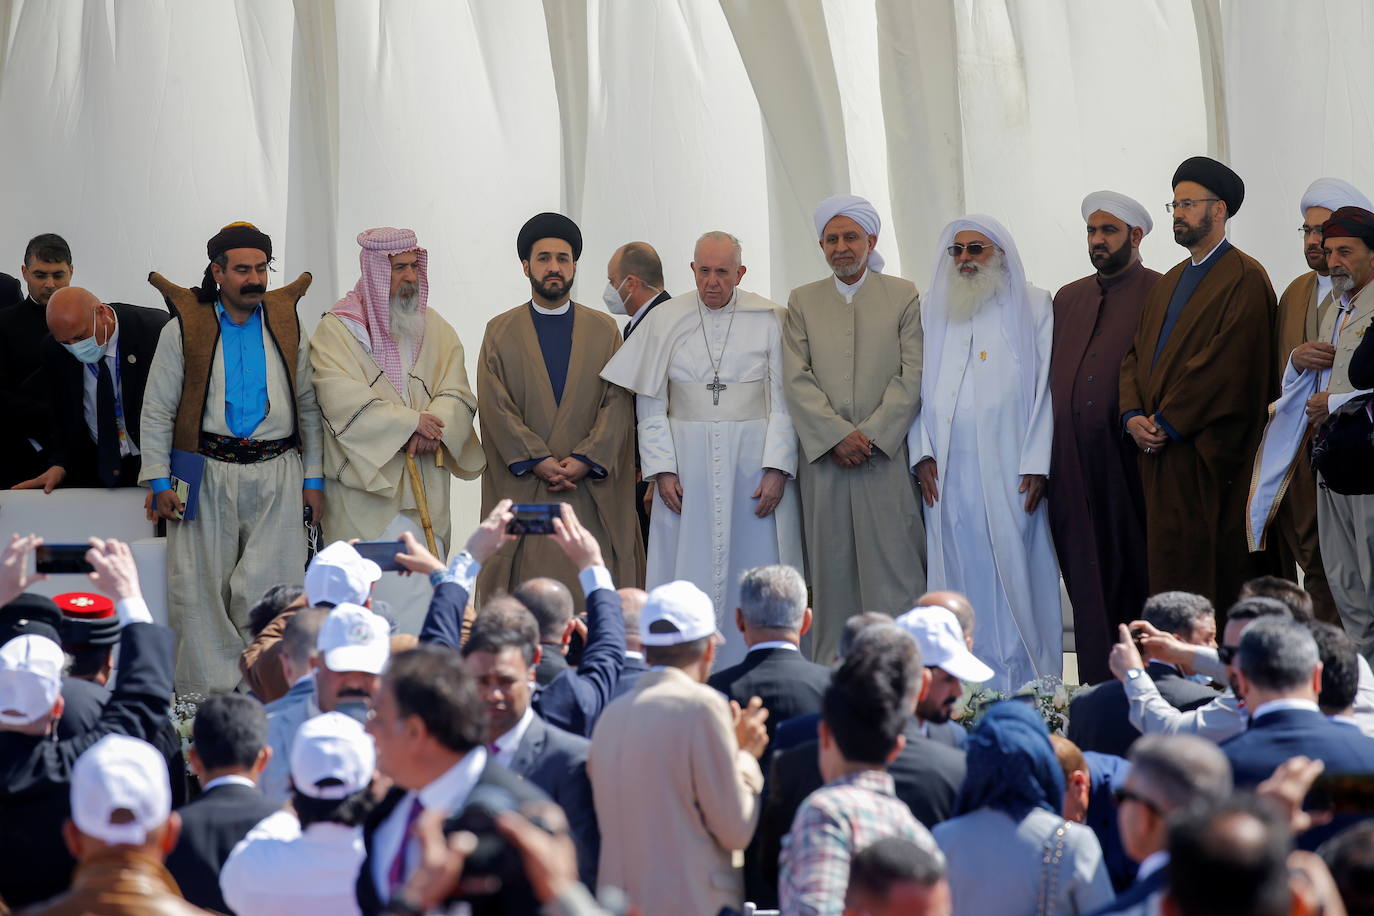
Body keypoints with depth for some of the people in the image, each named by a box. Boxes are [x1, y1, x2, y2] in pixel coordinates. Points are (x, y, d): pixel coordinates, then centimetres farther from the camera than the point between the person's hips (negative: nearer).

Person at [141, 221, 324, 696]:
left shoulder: (287, 326, 11)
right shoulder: (185, 328, 4)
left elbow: (309, 407, 15)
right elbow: (157, 411, 6)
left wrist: (313, 478, 9)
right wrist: (159, 482, -1)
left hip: (278, 476, 1)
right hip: (207, 474, -1)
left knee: (267, 590, -3)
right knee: (201, 589, -2)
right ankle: (208, 695, 6)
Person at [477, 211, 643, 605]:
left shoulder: (605, 331, 12)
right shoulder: (500, 332, 9)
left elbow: (618, 403, 3)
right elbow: (496, 406, -1)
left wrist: (585, 460, -11)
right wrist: (539, 462, -12)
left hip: (591, 489, 1)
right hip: (522, 491, -1)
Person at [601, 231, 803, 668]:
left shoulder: (768, 320, 1)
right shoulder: (666, 321, 3)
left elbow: (783, 402, 0)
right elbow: (651, 406, 4)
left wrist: (776, 468, -8)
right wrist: (662, 469, -4)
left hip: (753, 459, 0)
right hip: (687, 462, 1)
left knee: (754, 566, 0)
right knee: (689, 569, -1)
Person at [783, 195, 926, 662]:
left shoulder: (904, 296, 8)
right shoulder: (802, 301, 13)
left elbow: (912, 377, 0)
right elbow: (796, 380, 3)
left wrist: (872, 435, -10)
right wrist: (836, 435, -9)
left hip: (887, 454, -2)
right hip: (822, 456, 2)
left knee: (893, 564, -5)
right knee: (832, 569, 1)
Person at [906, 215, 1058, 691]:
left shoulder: (1033, 307, 6)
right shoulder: (933, 310, 16)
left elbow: (1045, 386, 0)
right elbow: (917, 385, 13)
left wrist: (1036, 462, -8)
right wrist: (922, 452, 0)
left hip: (1008, 469, -3)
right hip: (948, 470, 3)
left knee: (1014, 569, -5)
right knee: (959, 570, 0)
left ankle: (1022, 685, -3)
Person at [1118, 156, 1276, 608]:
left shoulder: (1245, 279, -6)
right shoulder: (1170, 282, 21)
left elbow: (1227, 363, -15)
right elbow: (1136, 353, 17)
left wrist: (1167, 422, -14)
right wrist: (1133, 415, -1)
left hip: (1208, 460, -8)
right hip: (1160, 457, 8)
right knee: (1167, 569, 5)